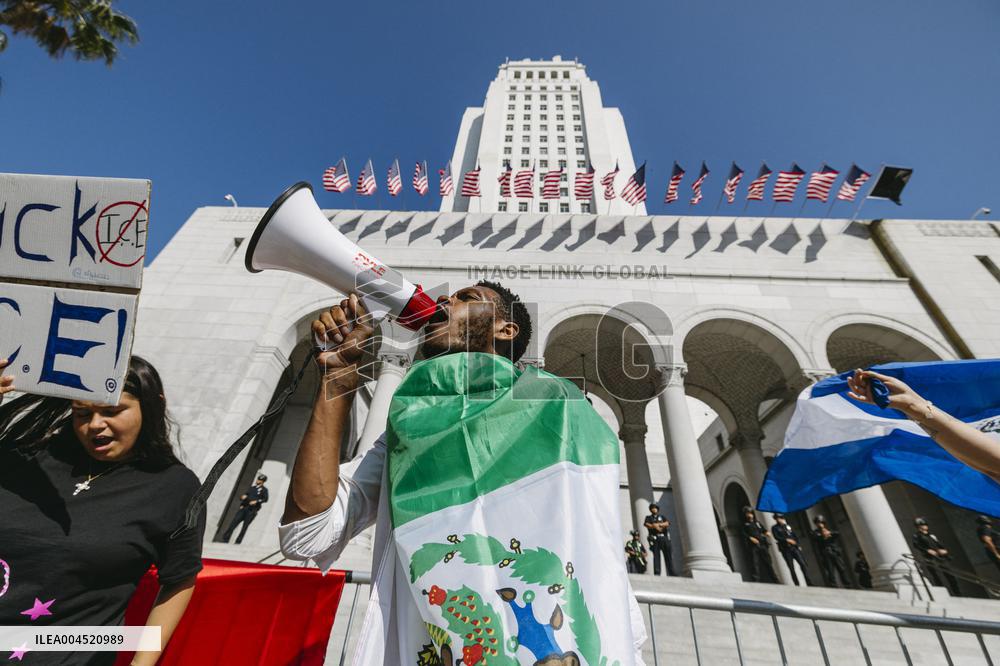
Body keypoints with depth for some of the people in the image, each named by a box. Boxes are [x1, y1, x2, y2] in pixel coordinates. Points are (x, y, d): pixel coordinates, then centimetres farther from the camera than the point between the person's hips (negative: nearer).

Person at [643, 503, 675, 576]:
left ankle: (671, 572, -5)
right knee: (656, 555, -8)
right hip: (655, 538, -1)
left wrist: (658, 524, -10)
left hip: (664, 537, 1)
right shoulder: (648, 517, 19)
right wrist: (655, 526, -13)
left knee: (668, 555, -5)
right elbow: (645, 524, -2)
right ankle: (657, 572, -11)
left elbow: (667, 523, 3)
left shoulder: (662, 516, 22)